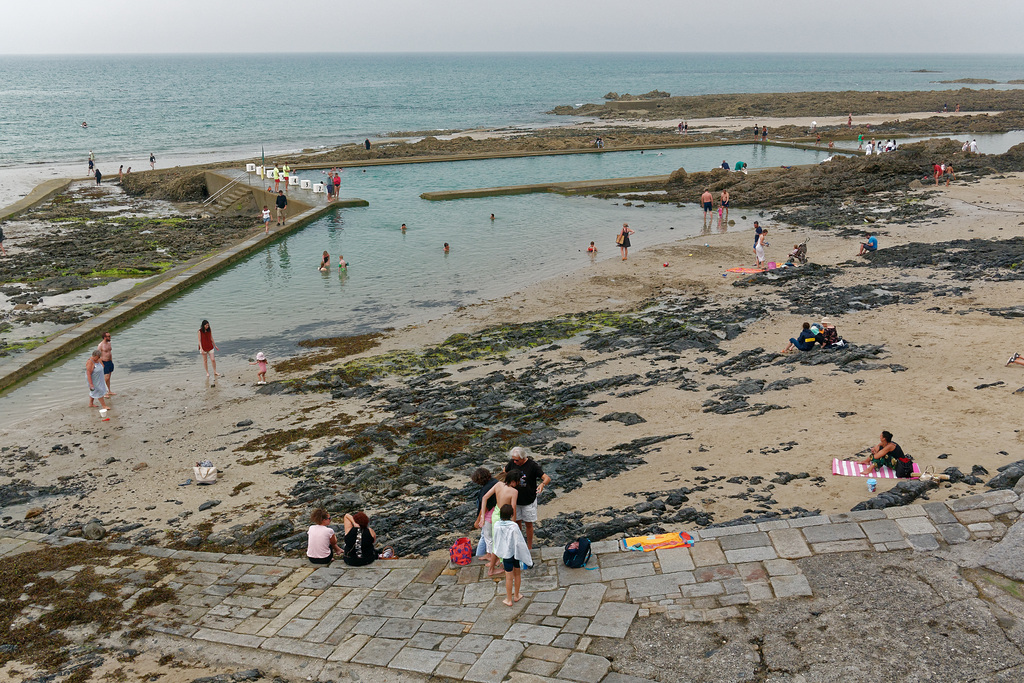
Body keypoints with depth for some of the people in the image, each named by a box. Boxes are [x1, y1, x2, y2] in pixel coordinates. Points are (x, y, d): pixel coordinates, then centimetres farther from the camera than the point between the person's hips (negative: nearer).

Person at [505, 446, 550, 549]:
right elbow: (504, 472, 14)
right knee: (517, 523, 11)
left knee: (528, 524, 7)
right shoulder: (512, 463, -7)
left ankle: (529, 547, 22)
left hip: (529, 501, -3)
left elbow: (547, 478, -20)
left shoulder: (532, 465, -19)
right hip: (515, 499, 3)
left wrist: (542, 484, -41)